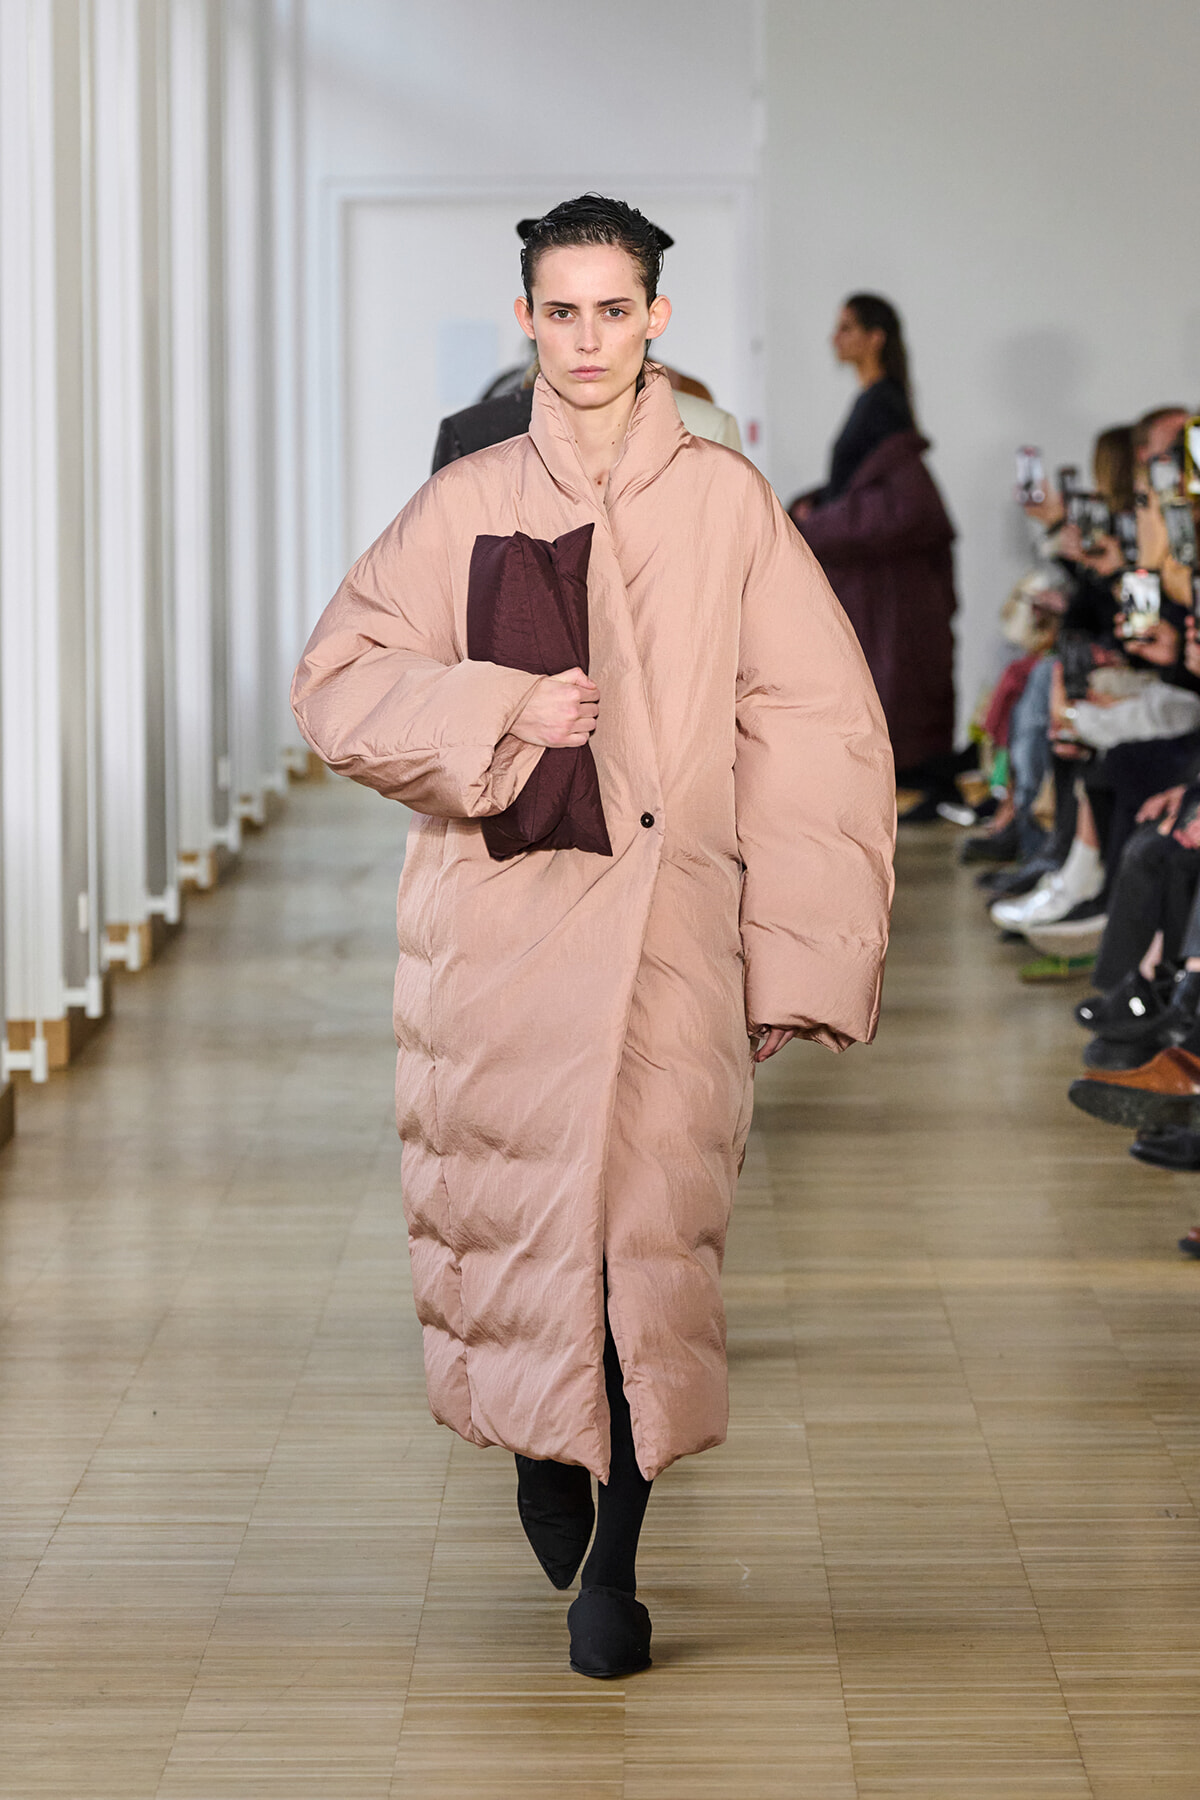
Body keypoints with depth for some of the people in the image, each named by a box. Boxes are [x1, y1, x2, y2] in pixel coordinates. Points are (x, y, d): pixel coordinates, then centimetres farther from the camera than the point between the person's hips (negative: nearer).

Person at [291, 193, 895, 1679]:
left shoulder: (726, 501, 5)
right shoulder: (465, 504, 8)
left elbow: (813, 735, 3)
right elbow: (335, 687, 6)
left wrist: (793, 958, -3)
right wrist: (502, 715, -9)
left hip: (667, 921, -1)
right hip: (497, 921, 1)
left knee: (649, 1220, -9)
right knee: (512, 1209, 3)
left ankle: (612, 1559, 3)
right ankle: (543, 1432, 34)